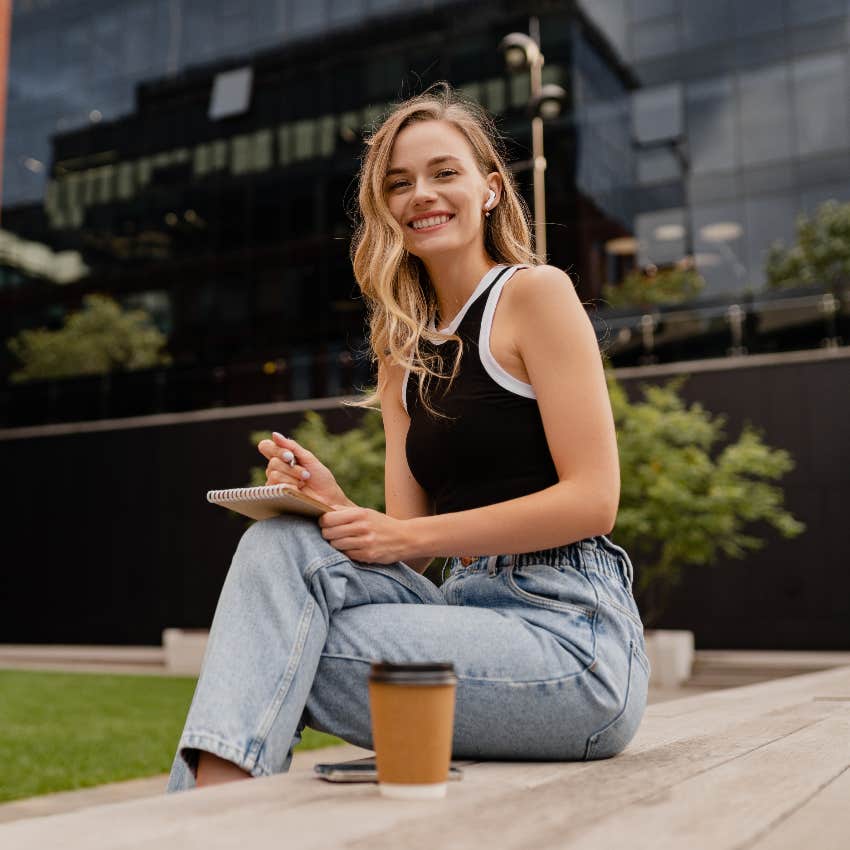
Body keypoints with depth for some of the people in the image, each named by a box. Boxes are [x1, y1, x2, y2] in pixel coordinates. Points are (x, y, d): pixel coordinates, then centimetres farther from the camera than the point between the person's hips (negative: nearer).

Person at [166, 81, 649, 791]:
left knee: (275, 657, -20)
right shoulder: (403, 349, 16)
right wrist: (332, 503, -10)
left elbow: (593, 500, -11)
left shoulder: (535, 292, -3)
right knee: (280, 544, -18)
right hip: (470, 611, 6)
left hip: (569, 630, -6)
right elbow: (408, 544, 11)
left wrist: (412, 534, -14)